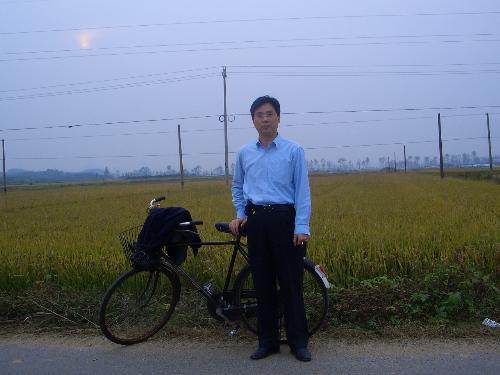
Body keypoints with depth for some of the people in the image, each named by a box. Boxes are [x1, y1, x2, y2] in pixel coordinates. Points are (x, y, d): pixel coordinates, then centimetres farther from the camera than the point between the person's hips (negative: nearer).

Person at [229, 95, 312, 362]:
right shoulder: (244, 153, 10)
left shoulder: (293, 150, -1)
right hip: (255, 220, 3)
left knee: (291, 283, 1)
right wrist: (240, 215, 8)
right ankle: (268, 340, 22)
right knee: (262, 283, 9)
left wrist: (301, 227, -12)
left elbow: (302, 190, -4)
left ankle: (298, 342, 15)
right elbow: (237, 188, 21)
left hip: (284, 219, -3)